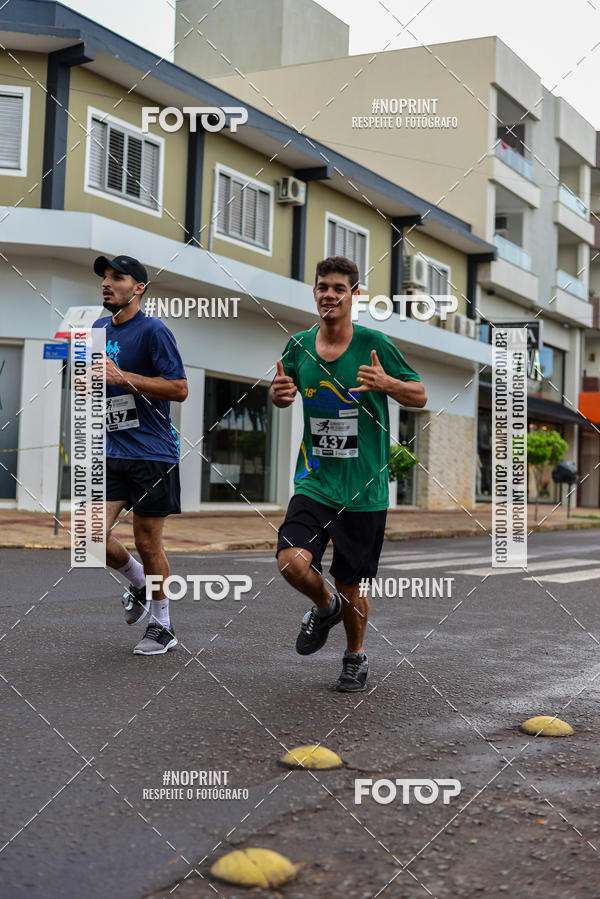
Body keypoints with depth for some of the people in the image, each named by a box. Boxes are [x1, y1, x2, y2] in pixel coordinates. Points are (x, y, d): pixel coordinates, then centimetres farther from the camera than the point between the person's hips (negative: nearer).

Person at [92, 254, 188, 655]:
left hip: (152, 453, -6)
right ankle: (139, 584, 24)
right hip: (112, 453, 6)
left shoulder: (153, 330, -9)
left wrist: (121, 377, -19)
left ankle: (163, 626, 19)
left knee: (148, 542, 1)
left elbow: (179, 389, -15)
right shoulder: (99, 330, 13)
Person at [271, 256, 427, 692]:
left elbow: (420, 395, 0)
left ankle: (356, 656, 34)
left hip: (364, 488, -2)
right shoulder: (299, 346, 4)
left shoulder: (374, 344, -6)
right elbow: (281, 393, 20)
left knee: (351, 584, 6)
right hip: (314, 482, 2)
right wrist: (279, 393, -4)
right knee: (292, 562, -18)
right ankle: (325, 606, 17)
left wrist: (386, 384, -21)